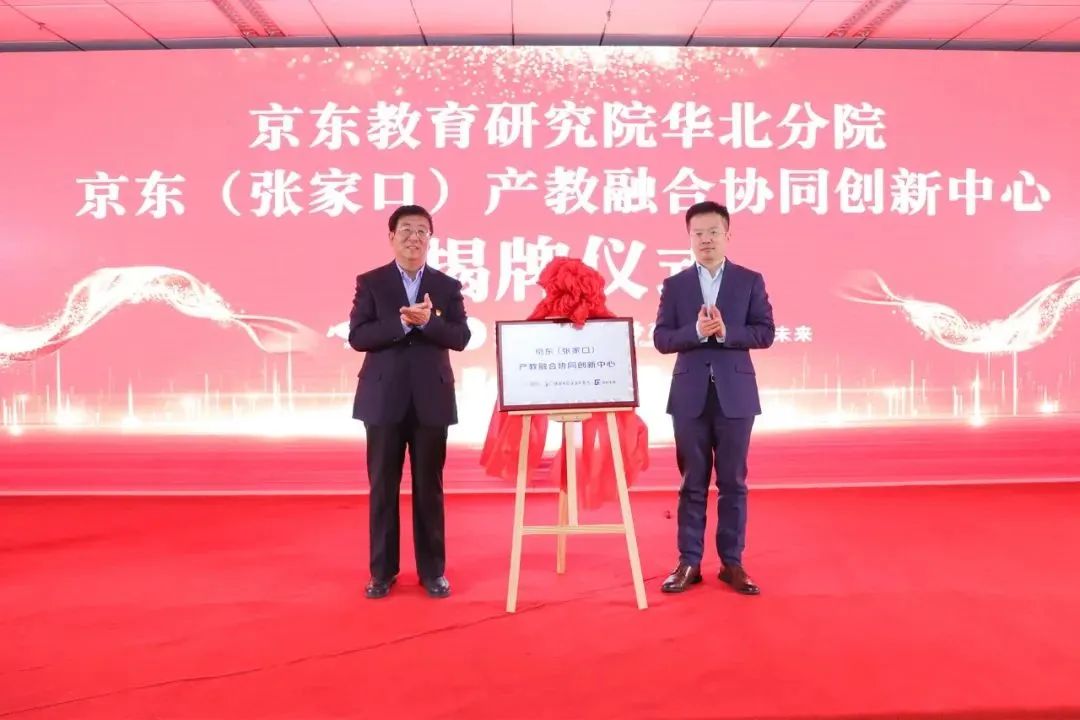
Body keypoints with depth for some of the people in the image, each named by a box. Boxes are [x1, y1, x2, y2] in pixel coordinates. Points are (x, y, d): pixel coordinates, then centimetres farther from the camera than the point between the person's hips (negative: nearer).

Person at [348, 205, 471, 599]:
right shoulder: (370, 282, 3)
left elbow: (461, 337, -3)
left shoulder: (447, 285, 7)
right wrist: (401, 322, -20)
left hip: (431, 399, 1)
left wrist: (428, 321, -19)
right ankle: (382, 571, 17)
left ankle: (432, 570, 18)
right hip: (384, 398, -1)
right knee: (382, 487, 5)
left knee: (429, 487, 7)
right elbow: (357, 336, -7)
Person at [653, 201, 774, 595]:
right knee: (693, 481, 6)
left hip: (735, 392, 0)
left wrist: (725, 331, -17)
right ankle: (689, 562, 15)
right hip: (690, 394, 0)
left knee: (733, 481, 6)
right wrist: (696, 331, -17)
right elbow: (661, 339, 0)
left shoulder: (750, 280, 5)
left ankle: (732, 562, 17)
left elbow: (765, 332, -2)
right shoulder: (675, 285, 6)